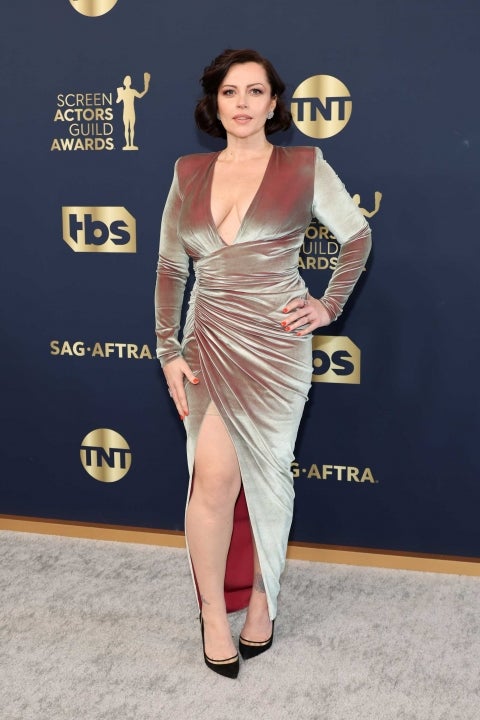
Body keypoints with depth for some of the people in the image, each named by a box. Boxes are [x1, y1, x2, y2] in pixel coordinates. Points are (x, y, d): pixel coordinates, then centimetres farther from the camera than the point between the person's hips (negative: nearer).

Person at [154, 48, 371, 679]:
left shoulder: (304, 166, 0)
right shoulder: (189, 172, 7)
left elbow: (357, 236, 10)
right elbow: (170, 267, 9)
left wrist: (330, 305, 1)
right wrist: (169, 352, 2)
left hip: (276, 342, -1)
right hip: (209, 341, 2)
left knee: (265, 472, 7)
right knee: (215, 472, -7)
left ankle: (260, 597, 27)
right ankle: (214, 610, 12)